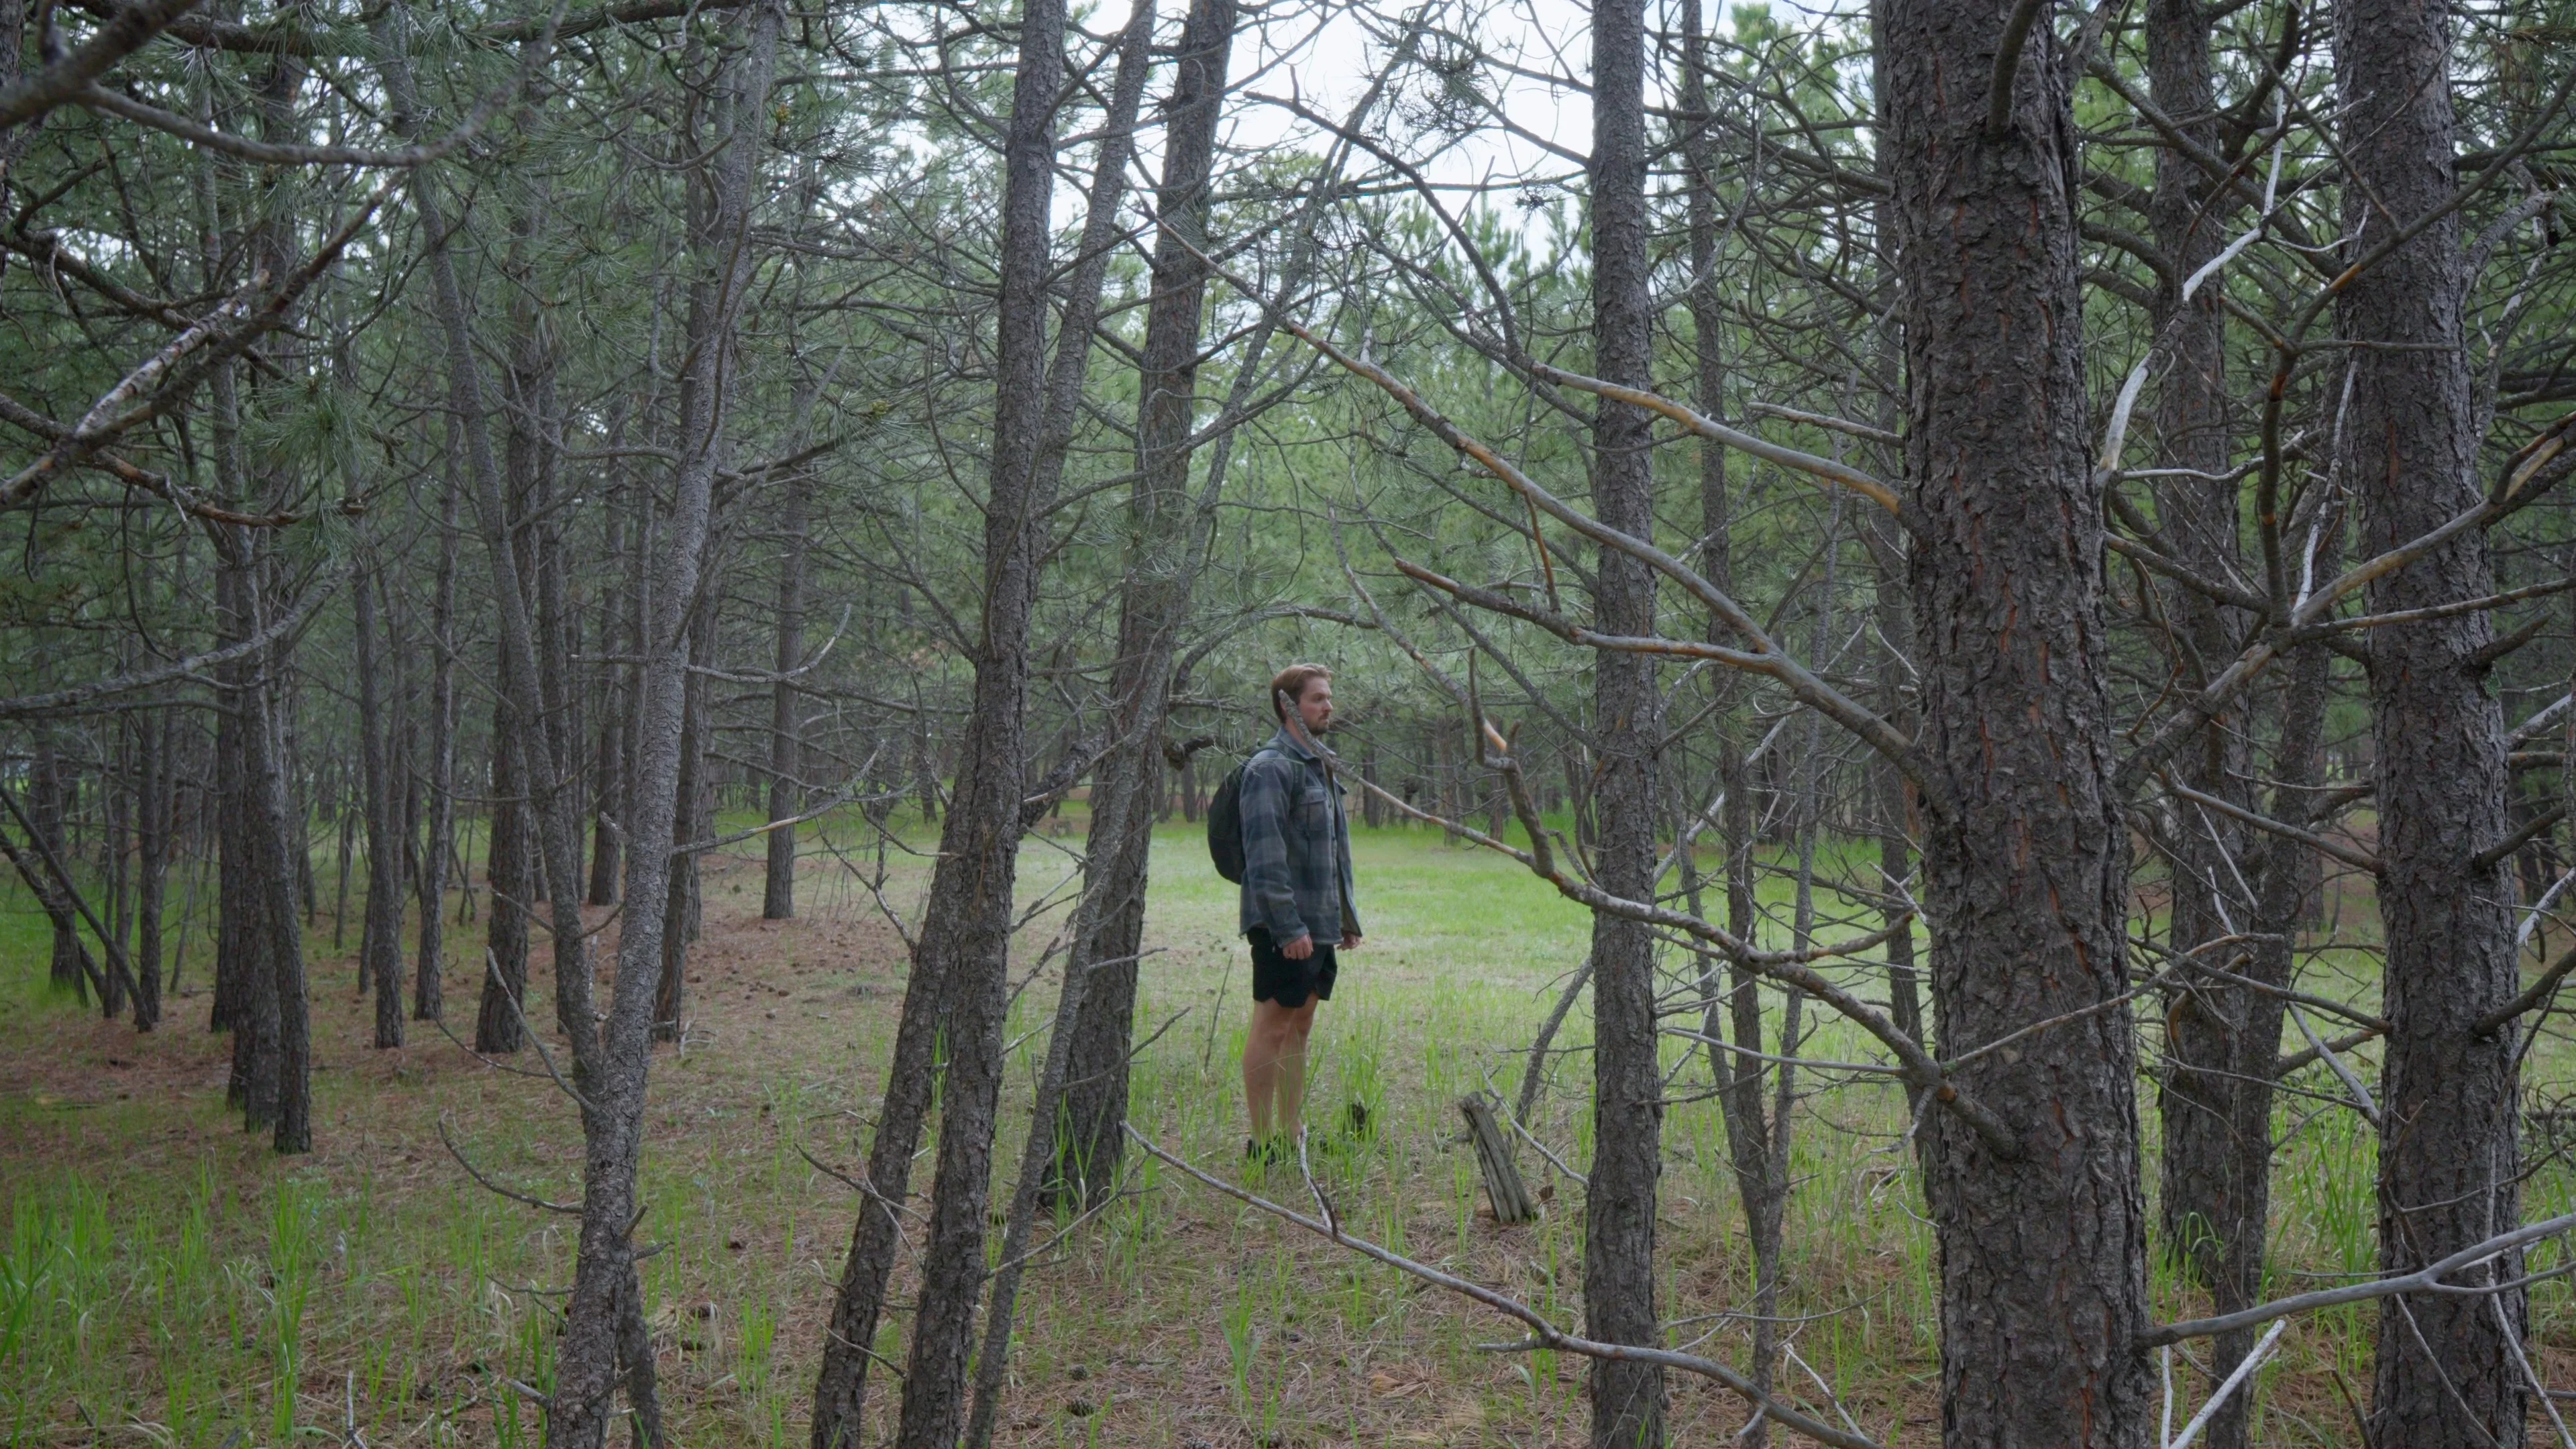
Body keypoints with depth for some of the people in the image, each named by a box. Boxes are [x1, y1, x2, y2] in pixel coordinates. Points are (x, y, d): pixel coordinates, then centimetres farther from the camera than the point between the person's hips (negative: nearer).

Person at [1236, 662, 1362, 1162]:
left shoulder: (1320, 766, 17)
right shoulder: (1270, 767, -13)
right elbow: (1265, 853, -20)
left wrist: (1346, 918, 21)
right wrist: (1289, 927, -24)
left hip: (1319, 925, 9)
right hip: (1285, 926, -9)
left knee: (1300, 1026, 12)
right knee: (1272, 1026, -4)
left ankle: (1290, 1135, 19)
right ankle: (1262, 1141, 2)